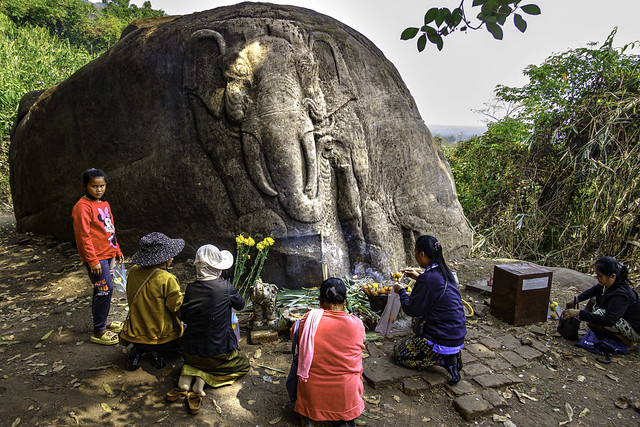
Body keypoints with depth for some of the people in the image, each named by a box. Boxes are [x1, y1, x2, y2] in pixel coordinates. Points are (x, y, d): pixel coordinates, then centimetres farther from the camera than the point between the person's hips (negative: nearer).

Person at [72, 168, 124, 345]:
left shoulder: (104, 204, 13)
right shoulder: (83, 206, -13)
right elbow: (83, 236, -17)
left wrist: (117, 250, 22)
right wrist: (93, 261, -18)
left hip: (107, 254, 8)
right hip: (96, 257, -8)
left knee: (103, 290, 17)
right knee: (105, 289, -8)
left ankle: (102, 322, 31)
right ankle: (98, 332, 2)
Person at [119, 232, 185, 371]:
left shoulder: (133, 272, -5)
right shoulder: (167, 279, -24)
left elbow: (132, 301, 9)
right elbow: (178, 308, -18)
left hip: (135, 334, 6)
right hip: (163, 337, -6)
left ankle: (138, 350, 9)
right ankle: (160, 352, 0)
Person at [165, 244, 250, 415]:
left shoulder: (190, 289, -8)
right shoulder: (225, 287, -18)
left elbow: (185, 318, 5)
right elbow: (240, 304, 2)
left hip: (190, 351, 5)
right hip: (218, 352, -5)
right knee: (244, 365, 21)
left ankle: (186, 375, 6)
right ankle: (202, 379, -1)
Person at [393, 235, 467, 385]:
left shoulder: (427, 279, -24)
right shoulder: (444, 271, 2)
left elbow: (411, 309, -13)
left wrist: (401, 291, 4)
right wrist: (418, 277, 24)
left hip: (443, 341, -8)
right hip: (458, 336, 9)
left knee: (399, 353, 8)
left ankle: (444, 360, -5)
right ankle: (452, 355, 13)